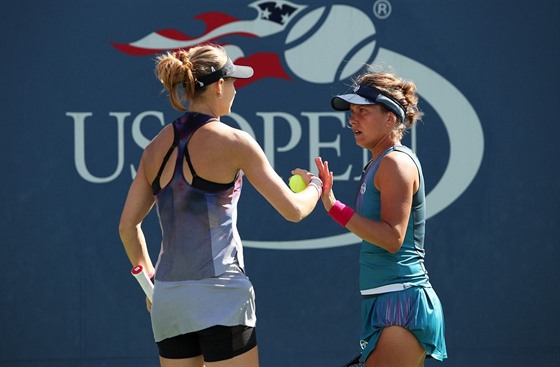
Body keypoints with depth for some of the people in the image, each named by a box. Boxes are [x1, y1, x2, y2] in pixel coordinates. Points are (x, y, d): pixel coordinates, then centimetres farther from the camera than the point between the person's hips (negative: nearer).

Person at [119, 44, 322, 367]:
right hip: (219, 293, -6)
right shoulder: (233, 142, -6)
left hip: (168, 299, 6)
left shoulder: (158, 146, 9)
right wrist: (314, 185, 18)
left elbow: (128, 225, 14)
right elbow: (293, 209, -3)